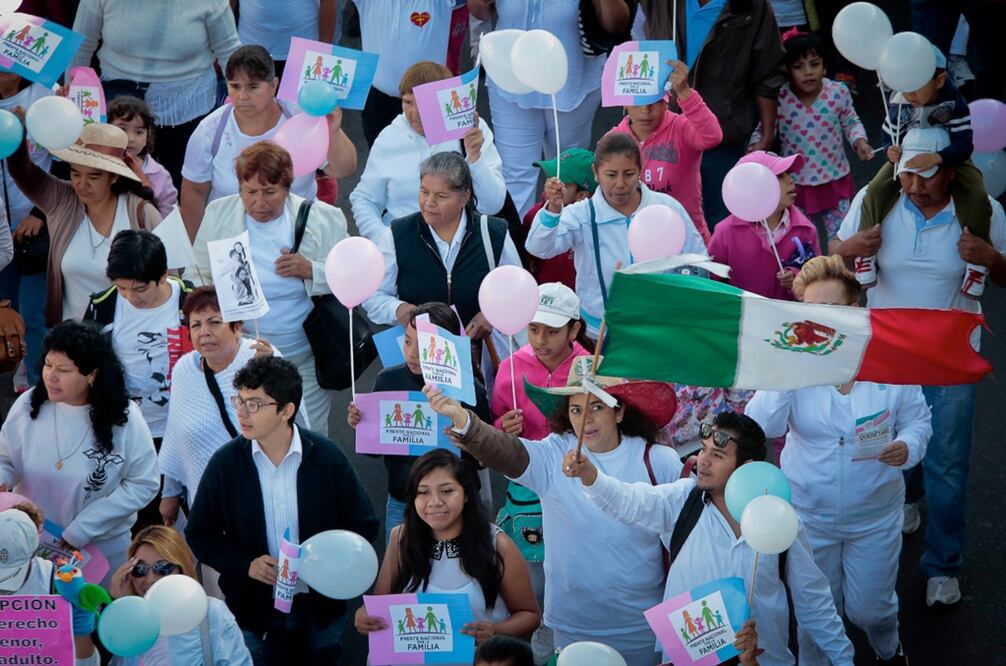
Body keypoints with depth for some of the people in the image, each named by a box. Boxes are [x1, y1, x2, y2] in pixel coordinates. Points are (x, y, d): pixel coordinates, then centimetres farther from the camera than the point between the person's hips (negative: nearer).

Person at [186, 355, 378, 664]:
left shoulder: (327, 457, -8)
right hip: (255, 613, 0)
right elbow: (200, 535, 1)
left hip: (320, 609, 0)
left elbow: (363, 525, 1)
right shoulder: (225, 462, -7)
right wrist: (246, 564, -15)